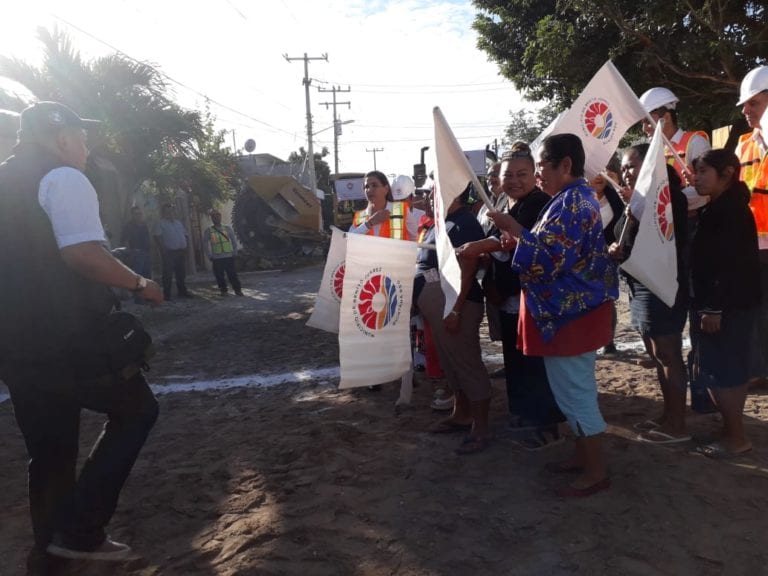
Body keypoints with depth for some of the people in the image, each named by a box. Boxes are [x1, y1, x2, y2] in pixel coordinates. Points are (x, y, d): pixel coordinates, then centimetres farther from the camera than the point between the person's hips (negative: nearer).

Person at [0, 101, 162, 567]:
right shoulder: (64, 178, -8)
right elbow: (82, 253, -23)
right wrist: (140, 284, -11)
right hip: (66, 339, -8)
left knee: (49, 454, 18)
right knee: (136, 410, 9)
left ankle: (51, 551, 29)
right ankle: (80, 530, 6)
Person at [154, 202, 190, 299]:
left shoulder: (178, 222, 18)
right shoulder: (161, 223, -2)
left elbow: (185, 235, 21)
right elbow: (157, 237, -10)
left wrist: (186, 245, 5)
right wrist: (163, 249, -17)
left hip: (181, 251, 6)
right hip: (169, 252, -6)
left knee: (181, 273, 12)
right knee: (168, 274, -4)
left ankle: (182, 291, 22)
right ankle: (166, 294, 1)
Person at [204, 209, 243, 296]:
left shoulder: (228, 229, 6)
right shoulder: (208, 231, 4)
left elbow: (233, 242, 9)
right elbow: (206, 244, 5)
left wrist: (234, 253, 4)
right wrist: (210, 256, 0)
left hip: (229, 257, 0)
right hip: (216, 258, 0)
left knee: (232, 274, -1)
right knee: (219, 275, 4)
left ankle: (237, 289, 8)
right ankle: (223, 290, 16)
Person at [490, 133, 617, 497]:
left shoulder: (572, 203, -19)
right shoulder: (574, 198, 15)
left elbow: (549, 259, -27)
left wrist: (515, 231, -17)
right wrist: (518, 237, 8)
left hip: (569, 312, -11)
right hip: (572, 309, 11)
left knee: (574, 391, -1)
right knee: (575, 388, 18)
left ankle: (596, 472, 11)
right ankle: (583, 456, 31)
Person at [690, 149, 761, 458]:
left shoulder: (731, 210, -16)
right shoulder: (720, 209, 14)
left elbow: (731, 264, -22)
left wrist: (714, 308, -22)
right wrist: (710, 305, 17)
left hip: (729, 306, -10)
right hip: (730, 304, 10)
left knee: (720, 371, -4)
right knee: (731, 370, 15)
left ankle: (736, 437, 8)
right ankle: (733, 432, 25)